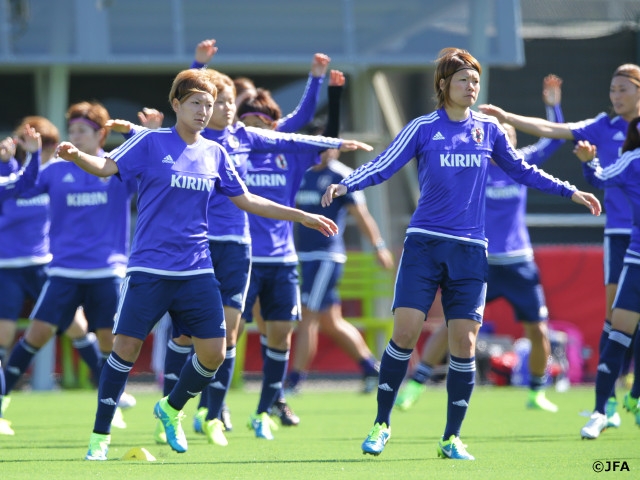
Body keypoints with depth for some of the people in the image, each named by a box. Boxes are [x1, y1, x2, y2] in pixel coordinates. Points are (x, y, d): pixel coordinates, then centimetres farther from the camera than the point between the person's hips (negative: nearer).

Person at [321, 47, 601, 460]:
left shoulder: (489, 129, 9)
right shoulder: (423, 129, 1)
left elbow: (521, 170, 20)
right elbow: (383, 166, -3)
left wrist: (570, 192, 18)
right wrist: (346, 185, -20)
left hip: (470, 249, 2)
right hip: (424, 244, -2)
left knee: (464, 344, -2)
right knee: (405, 331, -11)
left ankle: (452, 438, 8)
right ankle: (382, 423, 3)